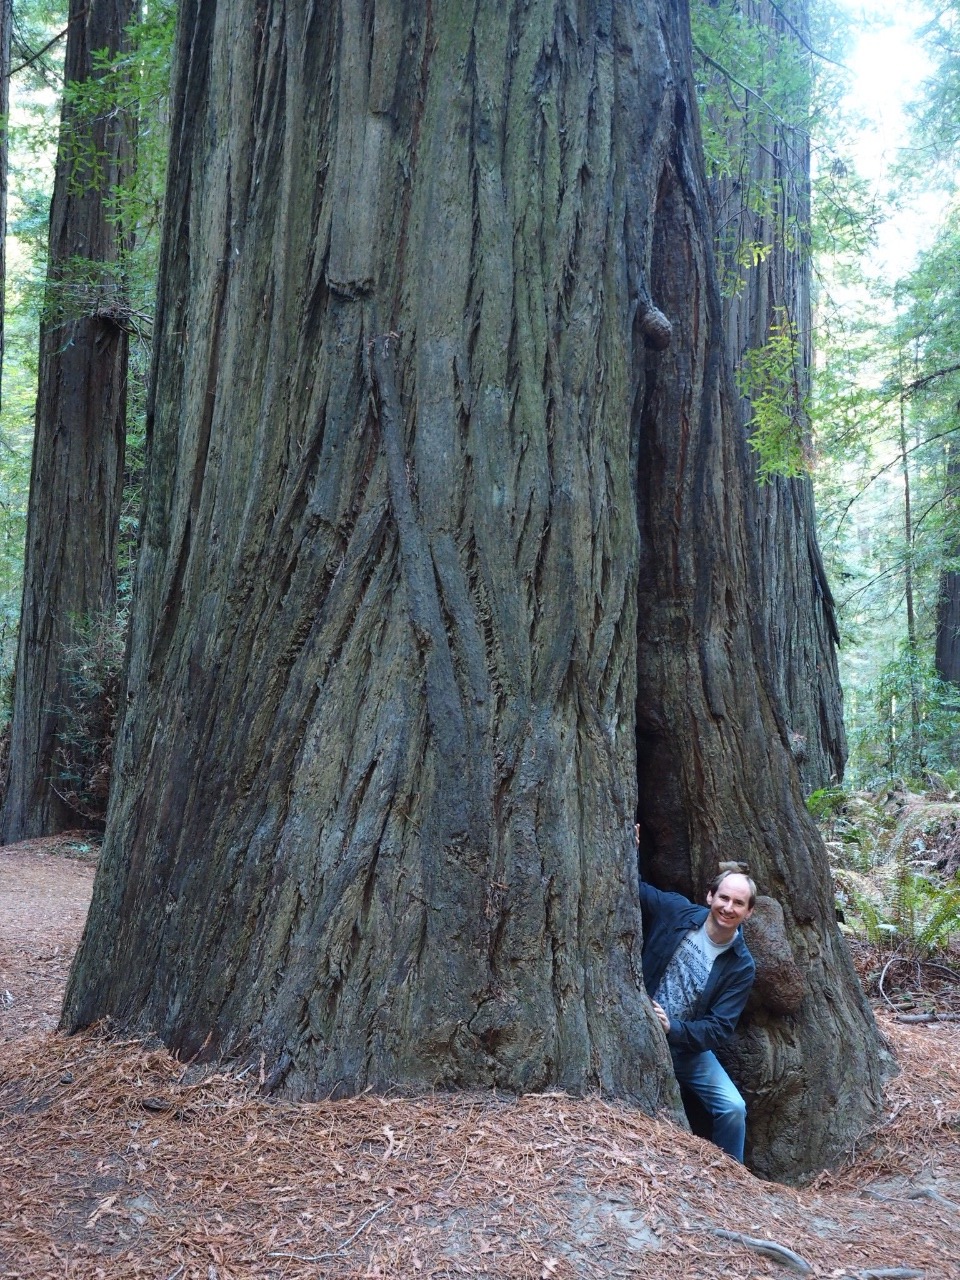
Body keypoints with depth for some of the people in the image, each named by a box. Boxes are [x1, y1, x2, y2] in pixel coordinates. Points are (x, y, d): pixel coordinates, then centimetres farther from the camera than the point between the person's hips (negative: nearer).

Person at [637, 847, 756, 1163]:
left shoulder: (741, 967, -9)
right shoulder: (673, 911, -10)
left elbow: (719, 1028, -12)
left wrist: (673, 1028, -28)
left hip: (689, 1047, 1)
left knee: (733, 1108, -13)